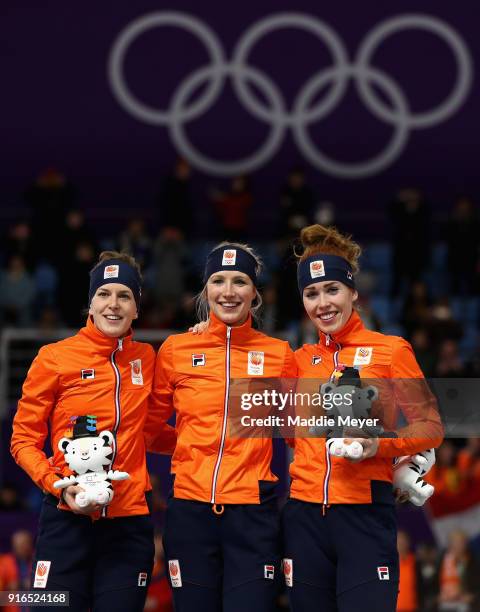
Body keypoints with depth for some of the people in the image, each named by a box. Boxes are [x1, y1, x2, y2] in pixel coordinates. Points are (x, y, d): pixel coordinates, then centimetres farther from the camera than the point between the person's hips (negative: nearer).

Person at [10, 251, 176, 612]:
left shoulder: (146, 359, 8)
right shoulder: (55, 358, -2)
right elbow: (24, 439, 2)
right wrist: (58, 485, -14)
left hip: (129, 523, 3)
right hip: (68, 519, -3)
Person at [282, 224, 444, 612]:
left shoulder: (390, 350, 0)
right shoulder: (301, 360, 13)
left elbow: (431, 427, -1)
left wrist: (379, 444, -17)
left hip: (364, 511, -4)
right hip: (305, 512, 5)